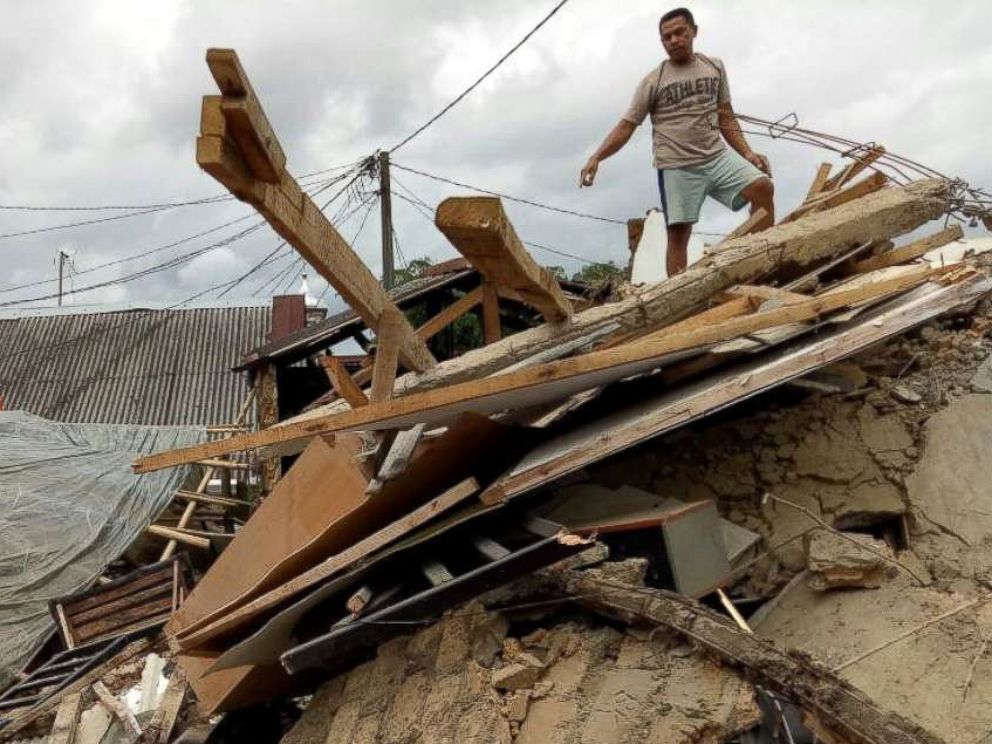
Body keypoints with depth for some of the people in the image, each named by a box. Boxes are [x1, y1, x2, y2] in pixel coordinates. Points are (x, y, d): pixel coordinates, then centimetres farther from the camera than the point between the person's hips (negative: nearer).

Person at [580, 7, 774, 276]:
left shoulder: (715, 67, 13)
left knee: (763, 187, -15)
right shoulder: (653, 81, 2)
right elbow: (626, 126, -2)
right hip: (676, 167, -3)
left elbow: (726, 118, 16)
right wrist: (596, 157, -16)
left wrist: (747, 153, 4)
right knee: (678, 233, -6)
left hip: (718, 157, 3)